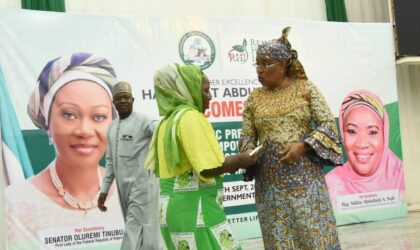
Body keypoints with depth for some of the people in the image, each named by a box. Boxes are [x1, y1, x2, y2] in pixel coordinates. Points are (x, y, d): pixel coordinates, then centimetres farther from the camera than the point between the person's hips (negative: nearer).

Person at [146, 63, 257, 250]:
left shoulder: (167, 122, 13)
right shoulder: (190, 117, -14)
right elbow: (209, 168, -22)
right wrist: (240, 160, -4)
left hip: (172, 208, 9)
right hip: (194, 208, -9)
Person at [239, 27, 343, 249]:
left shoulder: (305, 88, 1)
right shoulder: (254, 98, 7)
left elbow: (328, 124, -2)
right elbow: (247, 136, 9)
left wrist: (303, 145, -16)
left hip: (305, 177, -2)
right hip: (270, 182, 2)